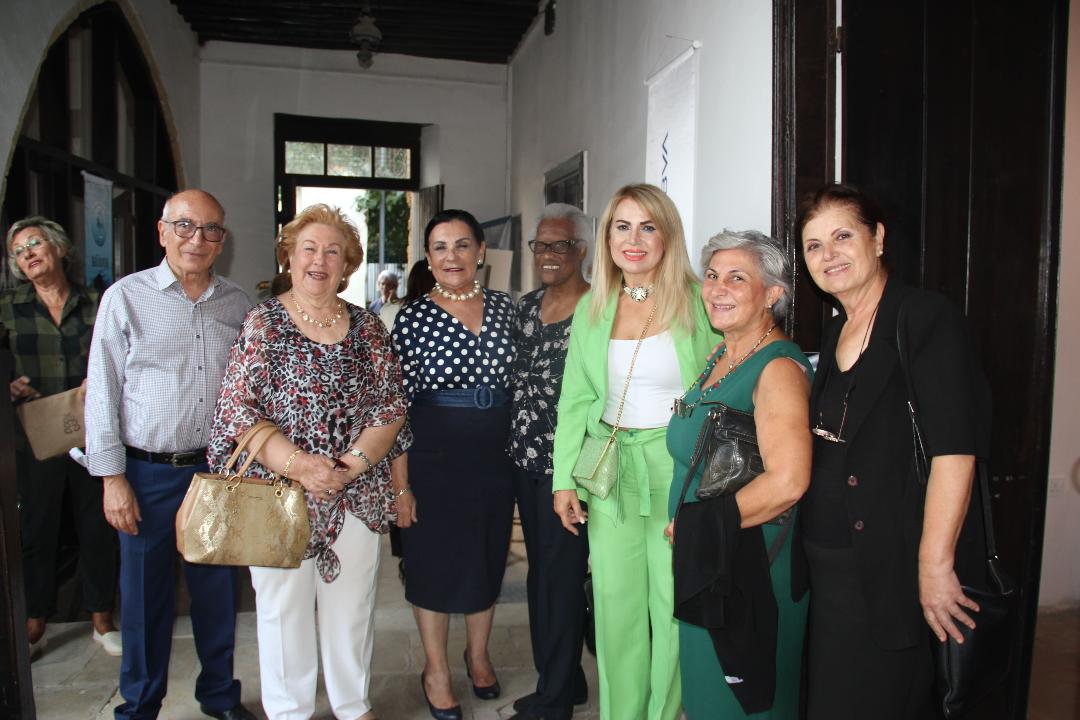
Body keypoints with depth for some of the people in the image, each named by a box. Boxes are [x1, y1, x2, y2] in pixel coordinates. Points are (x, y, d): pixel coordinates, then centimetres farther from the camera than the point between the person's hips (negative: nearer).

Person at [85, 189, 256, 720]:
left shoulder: (236, 303, 5)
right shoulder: (126, 296, -4)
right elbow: (102, 392, -4)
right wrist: (112, 477, -6)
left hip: (219, 468, 3)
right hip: (148, 473, -2)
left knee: (218, 590, 13)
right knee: (145, 596, 10)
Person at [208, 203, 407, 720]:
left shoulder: (367, 328, 5)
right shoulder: (262, 323, -2)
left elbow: (391, 407, 1)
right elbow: (237, 411, -8)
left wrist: (350, 465, -12)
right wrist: (298, 465, -17)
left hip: (356, 496, 2)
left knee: (352, 604, 13)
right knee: (283, 606, 11)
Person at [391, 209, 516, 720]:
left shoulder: (505, 307, 2)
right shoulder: (411, 319, -7)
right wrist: (400, 485, -9)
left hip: (496, 454, 4)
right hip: (433, 456, -3)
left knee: (488, 557, 17)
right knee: (435, 562, 10)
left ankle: (478, 654, 41)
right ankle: (436, 669, 32)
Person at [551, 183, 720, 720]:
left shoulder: (699, 301, -5)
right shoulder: (592, 308, 7)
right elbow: (574, 400, 9)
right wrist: (564, 480, 5)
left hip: (681, 471, -3)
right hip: (611, 473, 3)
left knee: (675, 608, 5)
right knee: (616, 604, 10)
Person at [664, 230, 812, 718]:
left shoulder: (778, 367, -18)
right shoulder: (718, 358, 8)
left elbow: (787, 482, -30)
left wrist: (695, 524, -19)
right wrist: (689, 531, 7)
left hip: (750, 565, -8)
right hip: (703, 563, 8)